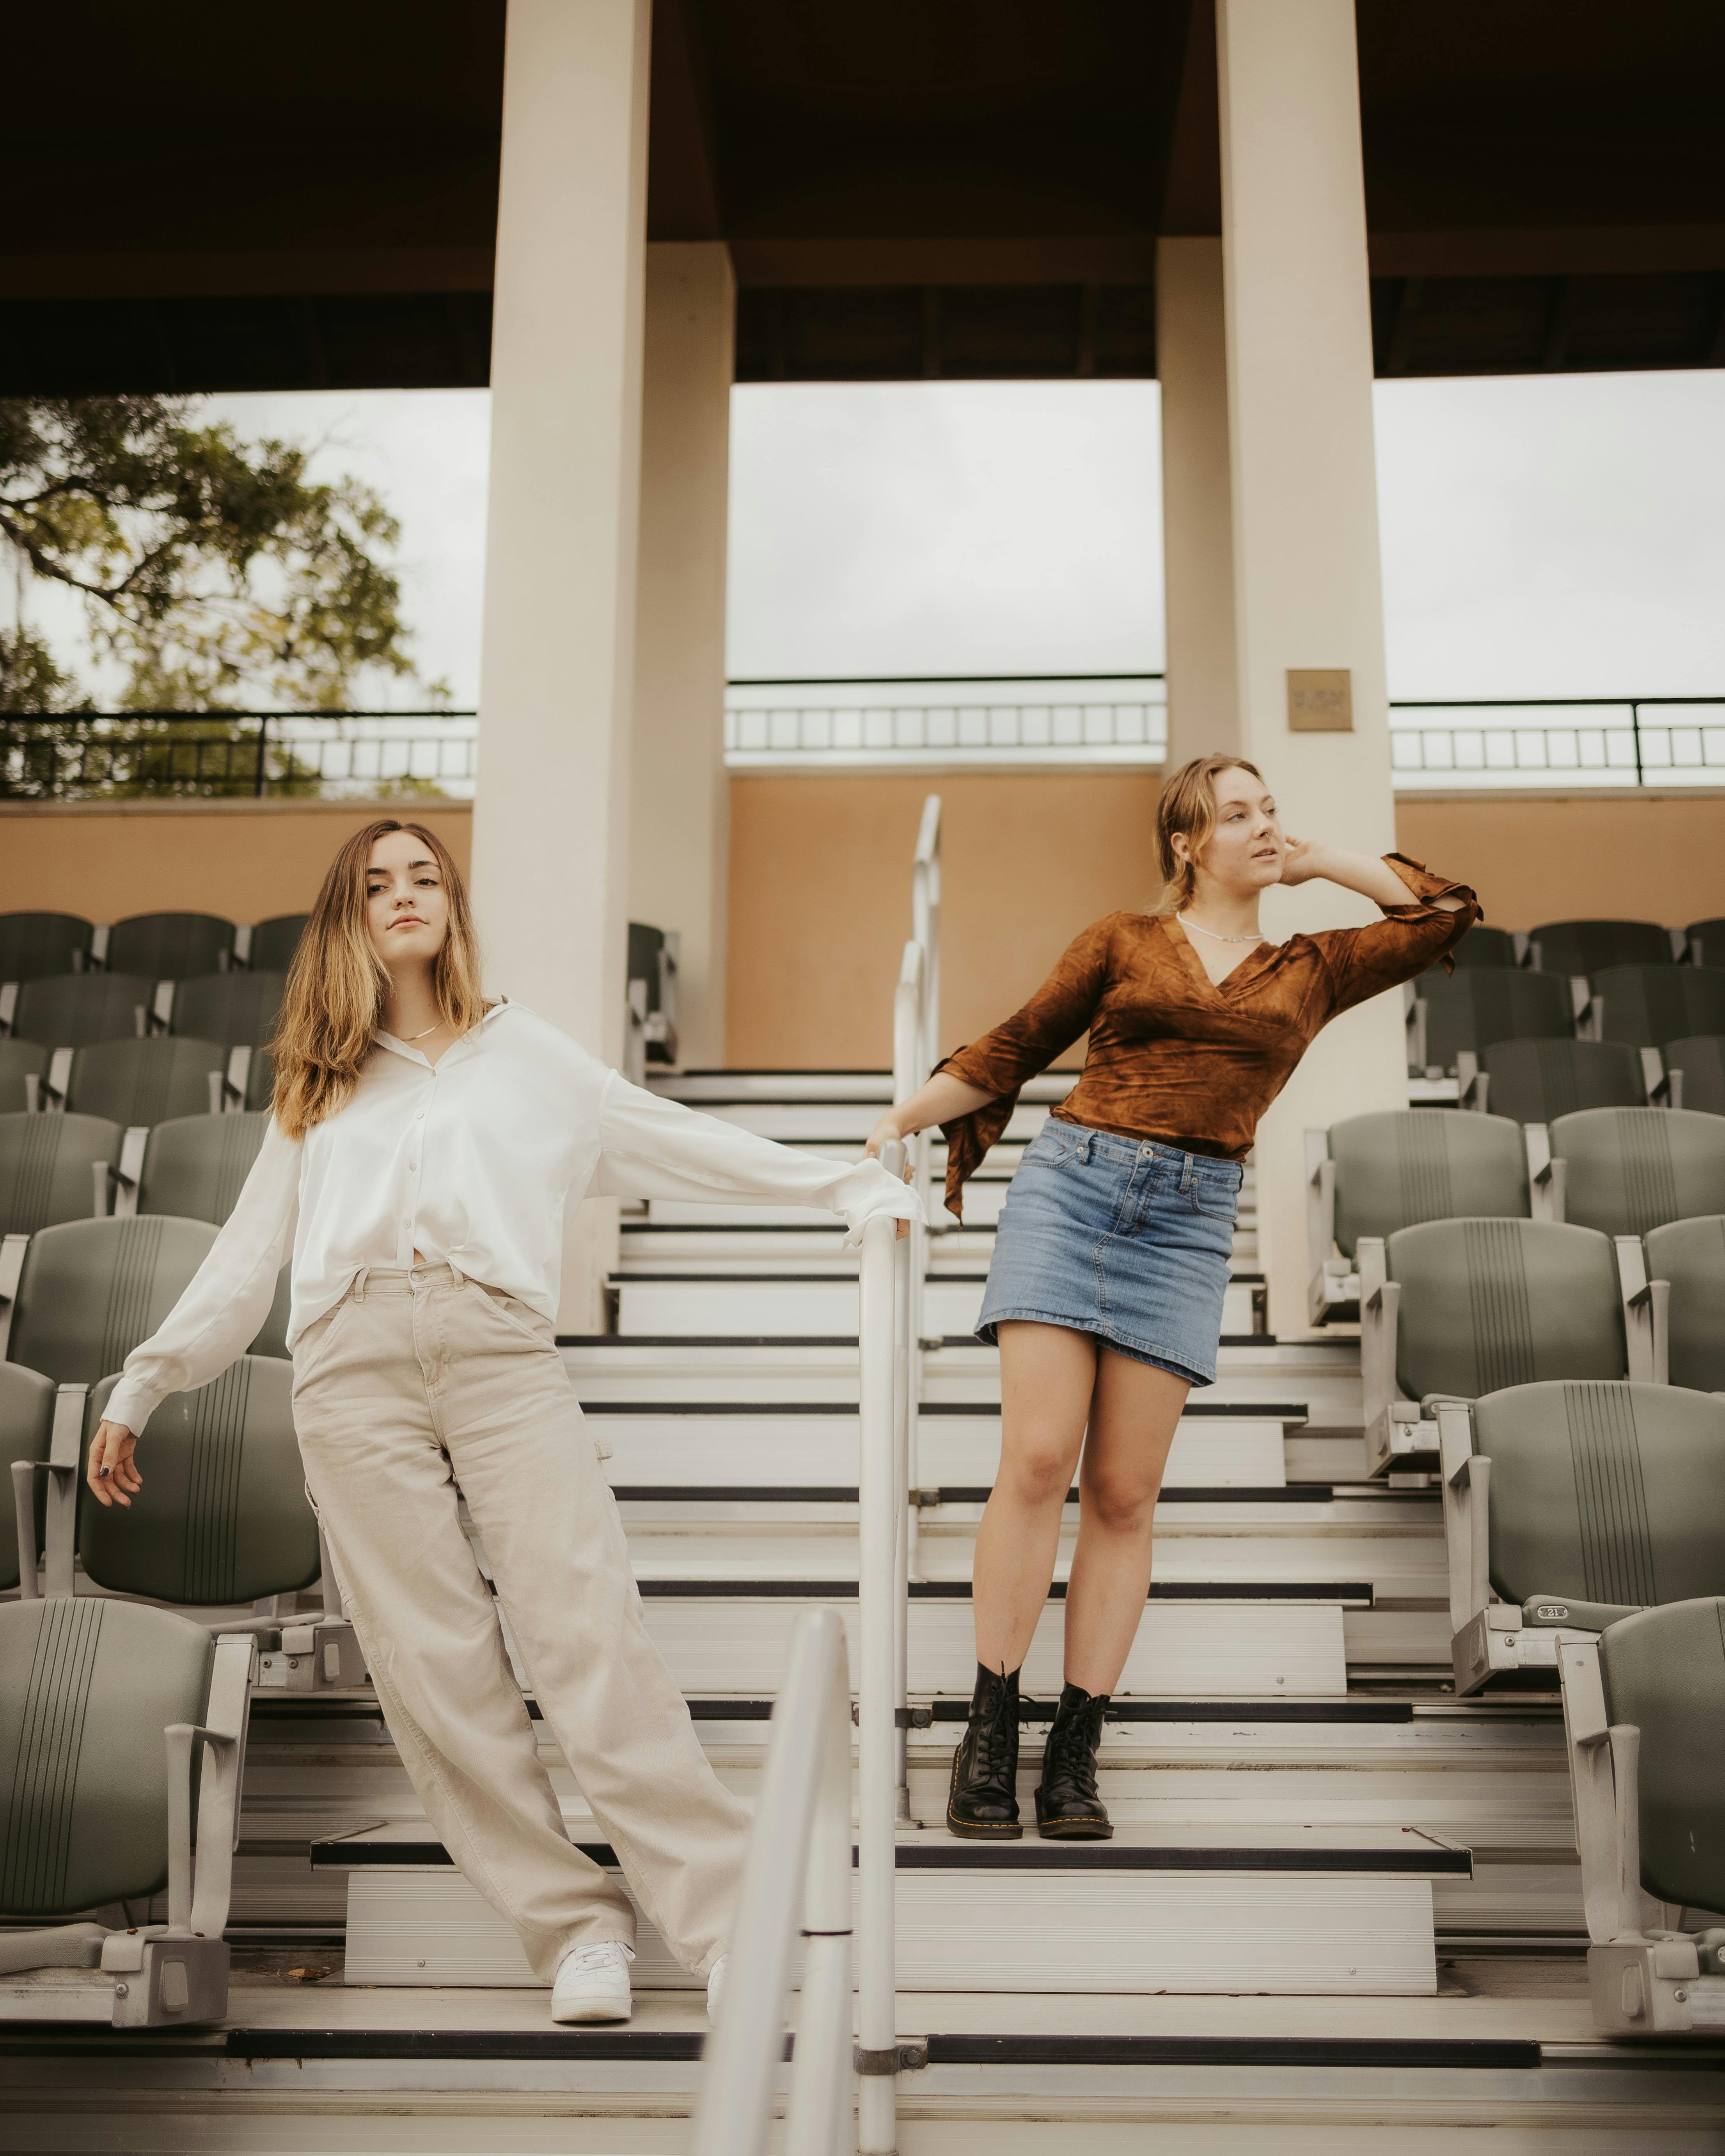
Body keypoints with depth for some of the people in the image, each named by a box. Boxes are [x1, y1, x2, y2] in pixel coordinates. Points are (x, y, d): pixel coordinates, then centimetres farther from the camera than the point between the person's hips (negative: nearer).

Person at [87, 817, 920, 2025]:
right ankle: (578, 1927, 0)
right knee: (437, 1674, -6)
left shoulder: (524, 1051, 22)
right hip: (352, 1369, 2)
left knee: (591, 1634, -14)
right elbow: (244, 1259, 28)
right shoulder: (319, 1087, 26)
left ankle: (730, 1929, -14)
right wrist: (140, 1391, 25)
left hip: (500, 1348, -2)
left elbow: (679, 1142, 21)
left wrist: (846, 1188, 17)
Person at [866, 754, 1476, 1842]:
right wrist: (905, 1114, 4)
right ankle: (991, 1732, -2)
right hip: (1070, 1185, -1)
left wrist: (1322, 860, 19)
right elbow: (1016, 1047, 12)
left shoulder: (1313, 971, 17)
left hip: (1187, 1223, 2)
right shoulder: (1125, 941, 12)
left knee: (1124, 1495, 0)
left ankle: (1076, 1752, 6)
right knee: (1038, 1461, -11)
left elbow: (1447, 912, 18)